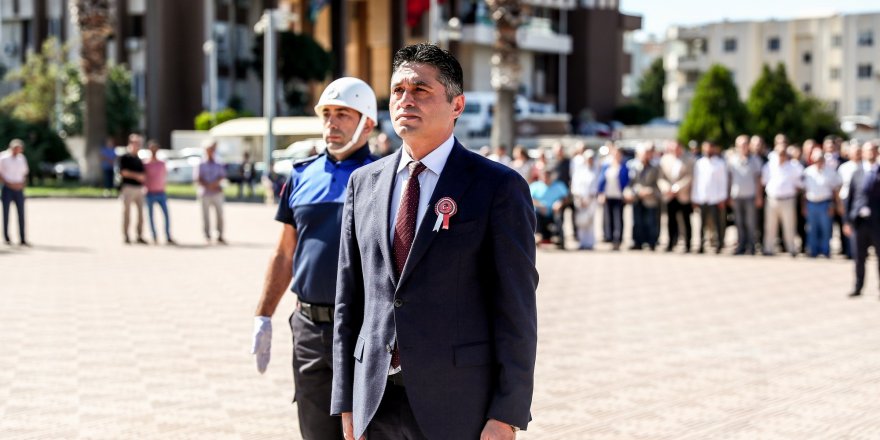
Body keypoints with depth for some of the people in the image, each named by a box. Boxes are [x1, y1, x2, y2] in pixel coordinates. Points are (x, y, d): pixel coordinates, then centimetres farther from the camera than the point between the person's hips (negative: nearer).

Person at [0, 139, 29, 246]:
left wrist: (22, 184, 3)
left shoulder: (22, 158, 10)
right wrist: (9, 184, -13)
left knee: (21, 214, -1)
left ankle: (22, 239, 1)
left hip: (19, 189, 4)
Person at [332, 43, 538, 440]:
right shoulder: (364, 183, 11)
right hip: (376, 404, 4)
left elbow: (516, 307, -6)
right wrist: (346, 401, 8)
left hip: (458, 405, -4)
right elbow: (349, 299, 12)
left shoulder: (499, 187, -3)